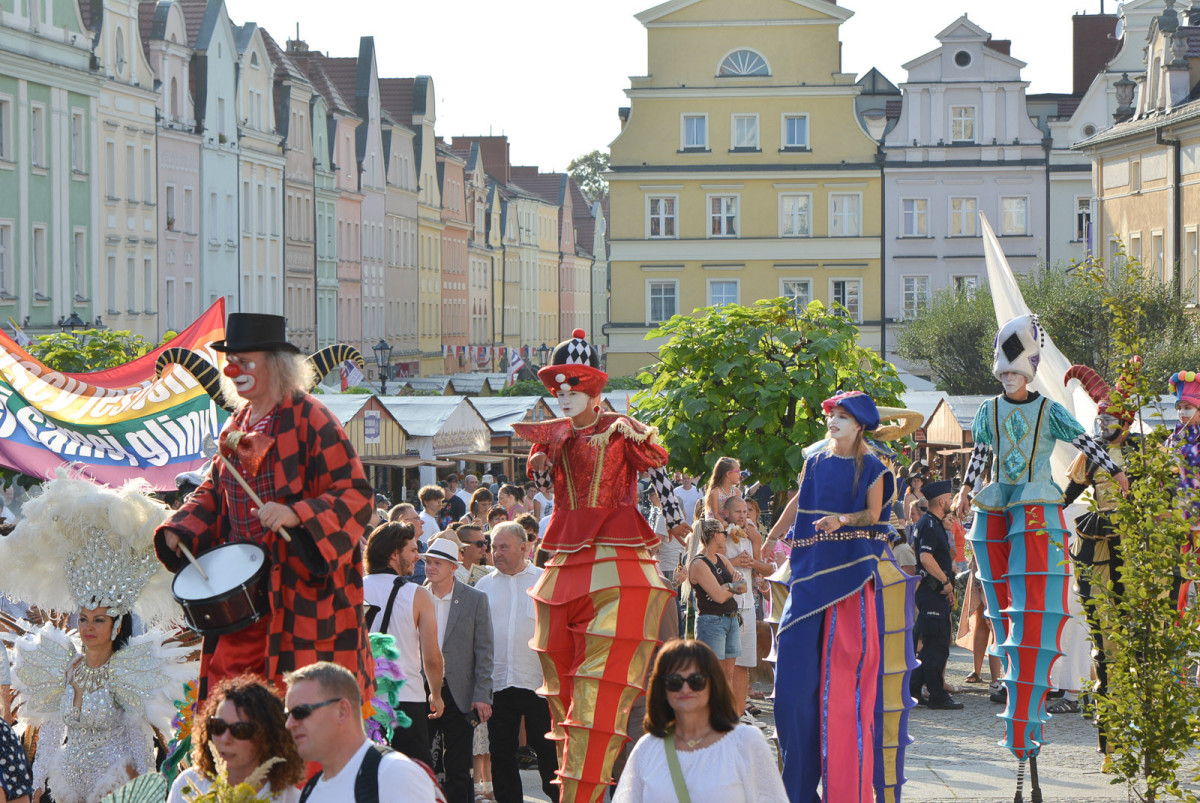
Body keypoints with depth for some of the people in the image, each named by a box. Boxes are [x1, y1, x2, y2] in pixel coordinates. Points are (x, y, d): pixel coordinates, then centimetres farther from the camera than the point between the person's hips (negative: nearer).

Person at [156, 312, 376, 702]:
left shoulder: (310, 420, -10)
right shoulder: (237, 424, 14)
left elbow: (356, 494, -14)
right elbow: (215, 490, 24)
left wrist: (295, 514, -28)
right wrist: (179, 530, 6)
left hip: (302, 579, -7)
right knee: (225, 673, 1)